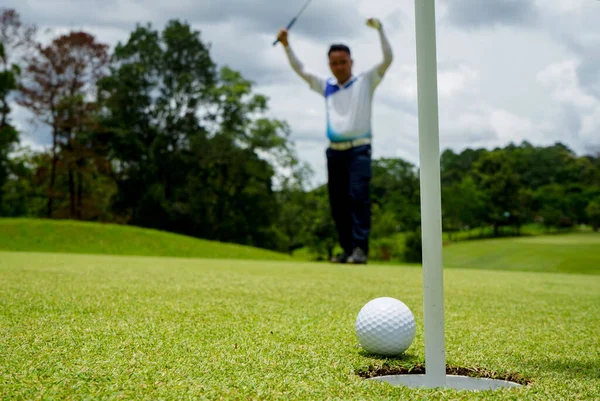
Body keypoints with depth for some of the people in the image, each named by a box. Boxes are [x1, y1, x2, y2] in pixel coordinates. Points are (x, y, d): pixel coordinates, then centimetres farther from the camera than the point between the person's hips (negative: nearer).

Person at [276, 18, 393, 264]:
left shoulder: (365, 81, 8)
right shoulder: (326, 86, 17)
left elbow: (387, 59, -1)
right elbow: (300, 69, 21)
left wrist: (379, 29, -10)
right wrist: (286, 46, 11)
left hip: (359, 149, -4)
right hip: (335, 150, 5)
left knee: (358, 196, -17)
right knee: (337, 203, 3)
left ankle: (360, 248, -20)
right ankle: (348, 249, 10)